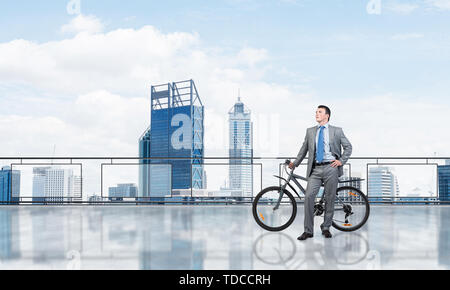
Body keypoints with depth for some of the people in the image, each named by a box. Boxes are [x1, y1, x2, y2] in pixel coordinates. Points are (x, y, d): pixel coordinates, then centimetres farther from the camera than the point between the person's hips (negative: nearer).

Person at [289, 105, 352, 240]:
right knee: (308, 196, -11)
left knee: (330, 199, 2)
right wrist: (295, 163, 18)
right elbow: (304, 149, 20)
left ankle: (326, 228, 18)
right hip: (315, 169, 2)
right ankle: (308, 231, -5)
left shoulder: (337, 131, 8)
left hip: (331, 168, -1)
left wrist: (341, 161, 2)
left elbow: (348, 147, 13)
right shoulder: (310, 131, 14)